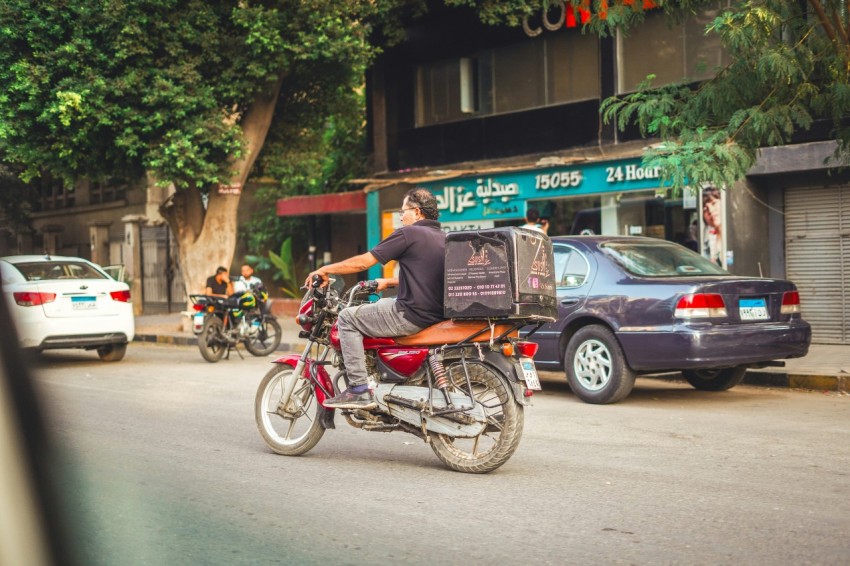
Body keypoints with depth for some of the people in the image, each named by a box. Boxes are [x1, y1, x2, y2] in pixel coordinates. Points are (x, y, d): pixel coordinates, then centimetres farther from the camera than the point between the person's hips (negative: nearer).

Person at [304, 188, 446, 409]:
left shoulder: (408, 234, -8)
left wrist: (325, 270, 3)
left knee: (347, 317, 2)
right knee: (381, 304, 33)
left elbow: (363, 262, -7)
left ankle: (359, 390, -6)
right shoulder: (442, 238, 16)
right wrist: (388, 282, 35)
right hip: (438, 315, 9)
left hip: (412, 316, -9)